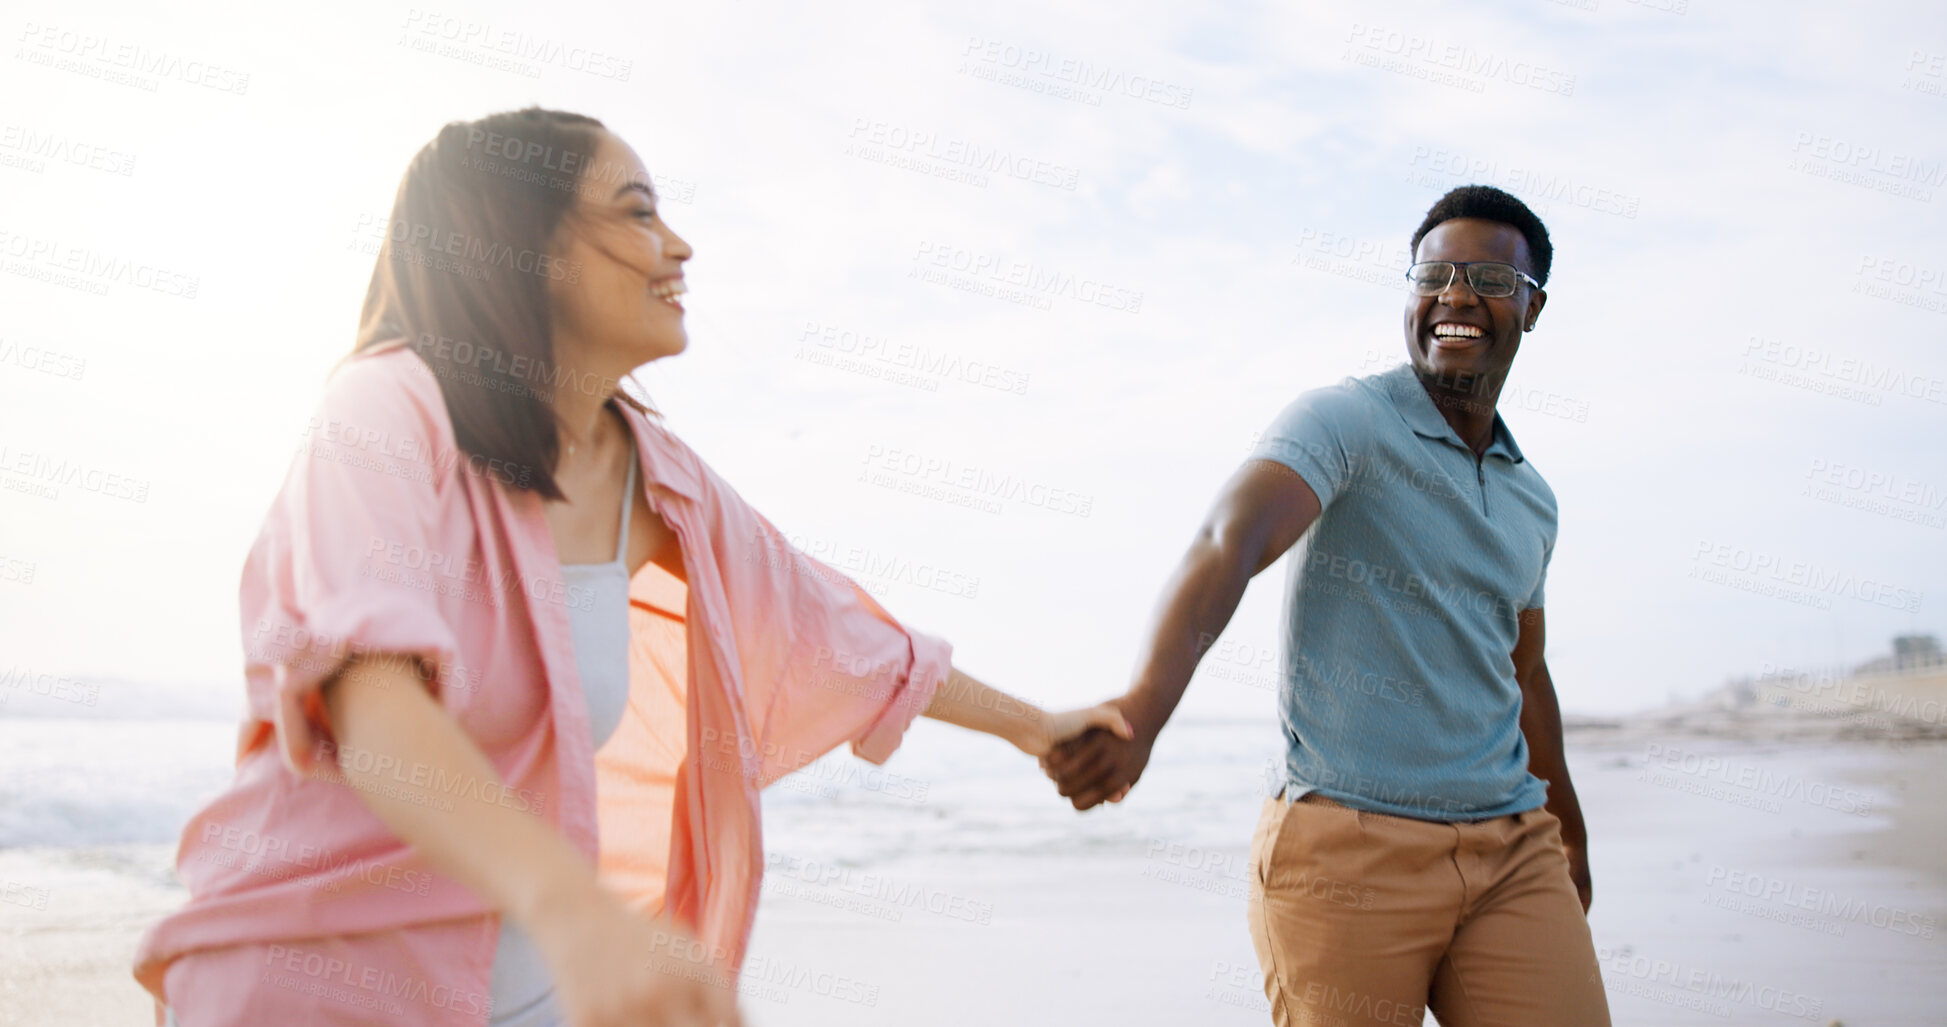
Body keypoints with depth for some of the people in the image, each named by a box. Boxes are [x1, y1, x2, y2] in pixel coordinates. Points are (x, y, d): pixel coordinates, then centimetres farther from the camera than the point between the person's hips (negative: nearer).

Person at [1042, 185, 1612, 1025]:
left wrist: (1570, 835, 38)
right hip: (1348, 845, -6)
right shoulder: (1345, 421, -8)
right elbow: (1228, 544, -27)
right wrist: (1144, 707, -44)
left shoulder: (1533, 500, 15)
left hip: (1512, 850, 6)